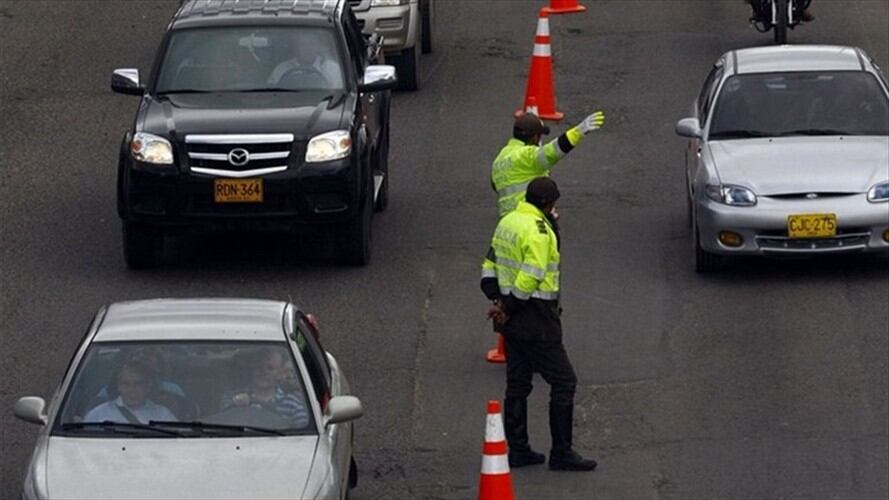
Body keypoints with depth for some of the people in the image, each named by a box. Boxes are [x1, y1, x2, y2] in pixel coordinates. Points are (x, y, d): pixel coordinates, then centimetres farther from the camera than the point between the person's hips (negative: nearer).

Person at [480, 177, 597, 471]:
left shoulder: (507, 223, 11)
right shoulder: (538, 231, -19)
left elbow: (490, 266, 14)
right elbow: (531, 278, -25)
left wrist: (499, 300, 3)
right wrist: (508, 308, -14)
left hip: (513, 322, 9)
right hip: (535, 320, -9)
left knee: (518, 385, 14)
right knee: (563, 381, -1)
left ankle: (517, 449, 18)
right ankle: (561, 453, 0)